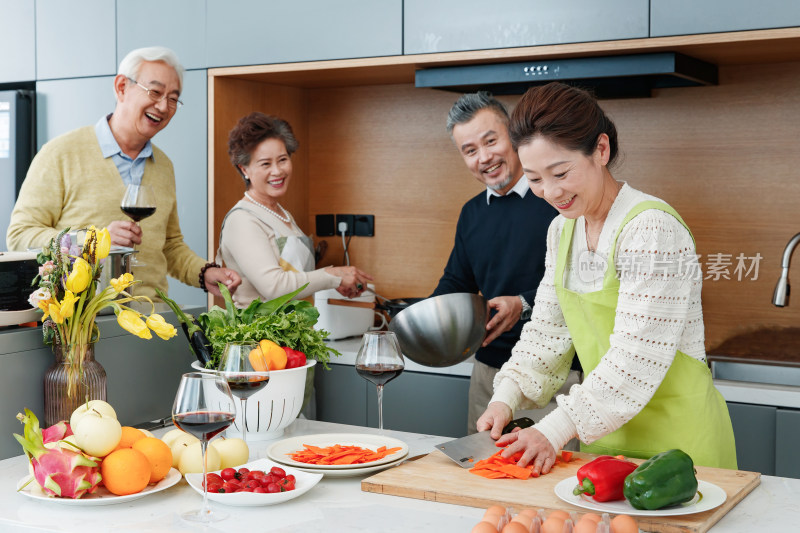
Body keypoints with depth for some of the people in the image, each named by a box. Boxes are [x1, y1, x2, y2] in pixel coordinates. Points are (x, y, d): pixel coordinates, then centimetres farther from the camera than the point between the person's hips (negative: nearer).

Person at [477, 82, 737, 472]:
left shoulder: (653, 229, -21)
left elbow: (636, 358, -25)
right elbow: (547, 331, 9)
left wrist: (555, 431, -28)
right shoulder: (562, 229, 6)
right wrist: (506, 398, -6)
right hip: (604, 434, 7)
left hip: (676, 437, -7)